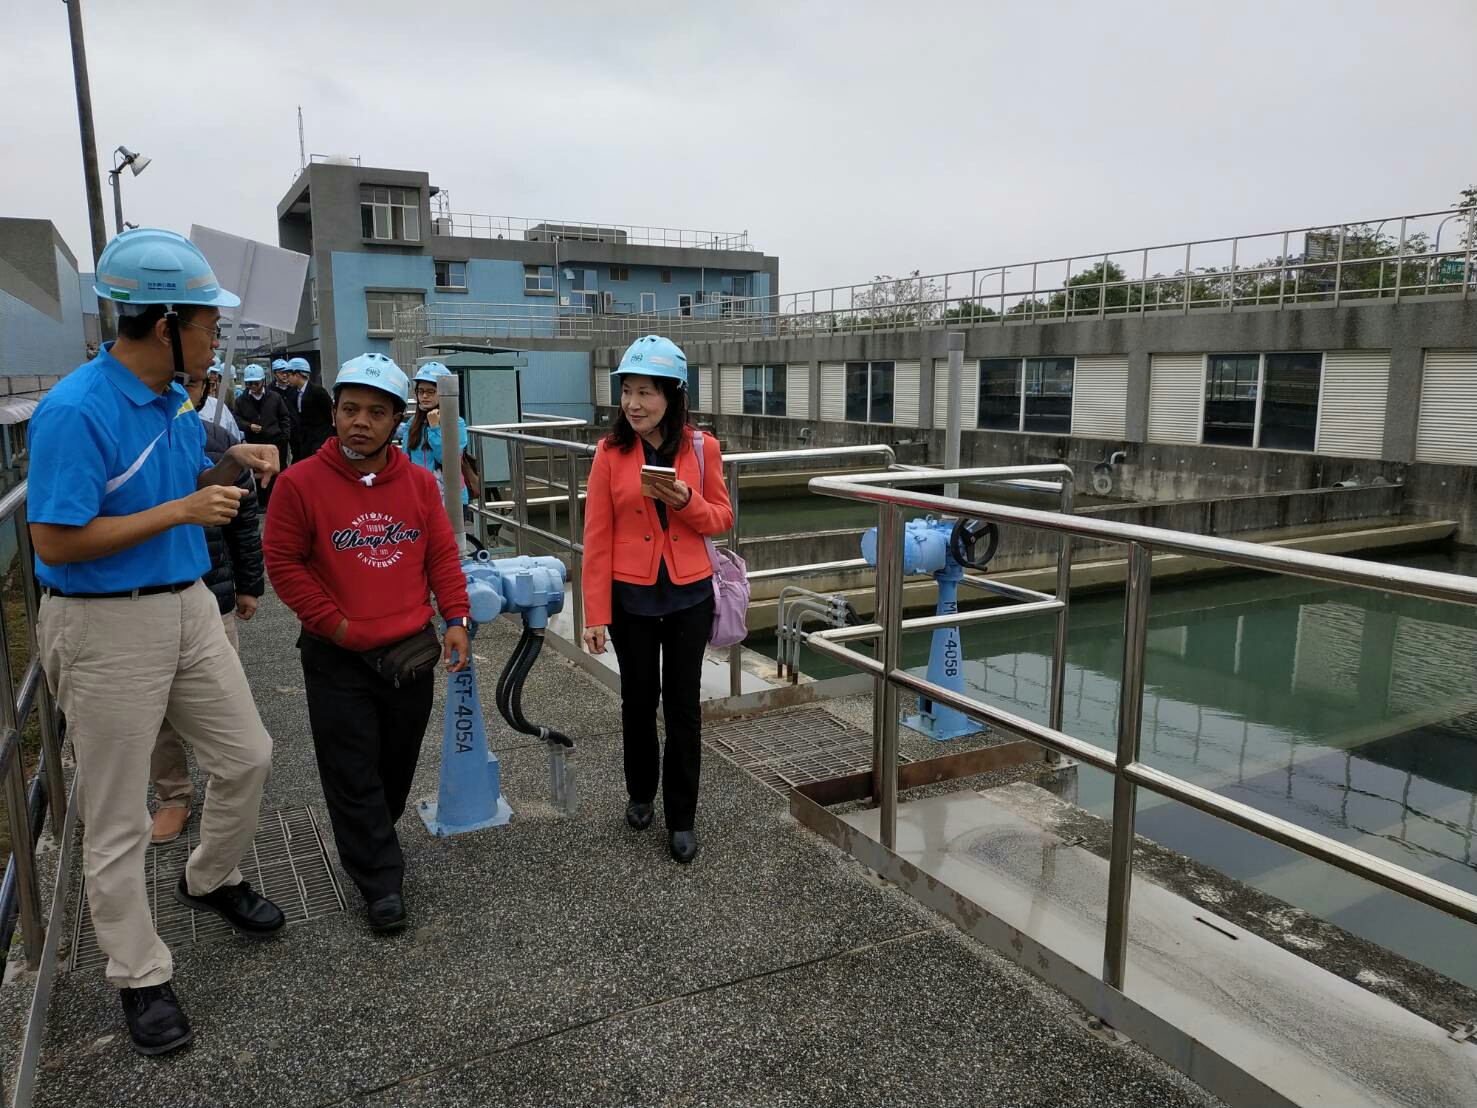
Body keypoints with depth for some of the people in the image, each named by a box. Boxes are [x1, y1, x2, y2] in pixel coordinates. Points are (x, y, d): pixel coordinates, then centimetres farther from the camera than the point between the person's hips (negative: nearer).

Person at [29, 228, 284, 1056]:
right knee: (120, 819, 6)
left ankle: (212, 879, 44)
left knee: (248, 756, 18)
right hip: (107, 626, -8)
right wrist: (183, 509, -21)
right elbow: (55, 541, -21)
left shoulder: (174, 398, 5)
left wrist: (229, 468, 1)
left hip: (189, 605, 8)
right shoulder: (76, 411, -21)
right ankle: (142, 978, 22)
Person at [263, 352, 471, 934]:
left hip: (412, 650, 4)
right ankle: (381, 882, 13)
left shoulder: (419, 483, 1)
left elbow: (443, 555, 6)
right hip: (338, 658, -3)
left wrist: (455, 618, -3)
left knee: (397, 763, 16)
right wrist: (335, 623, -10)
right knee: (353, 772, 1)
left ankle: (368, 844, 40)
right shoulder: (301, 482, -10)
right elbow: (283, 562, -6)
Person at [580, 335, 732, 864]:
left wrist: (686, 501, -20)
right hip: (631, 598, 0)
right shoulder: (611, 450, -7)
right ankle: (641, 794, 39)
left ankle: (681, 818, 23)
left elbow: (721, 518, 2)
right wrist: (596, 613, -8)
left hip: (688, 596, 0)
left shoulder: (701, 448, -6)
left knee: (683, 707, 9)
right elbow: (597, 535, -6)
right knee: (638, 701, 16)